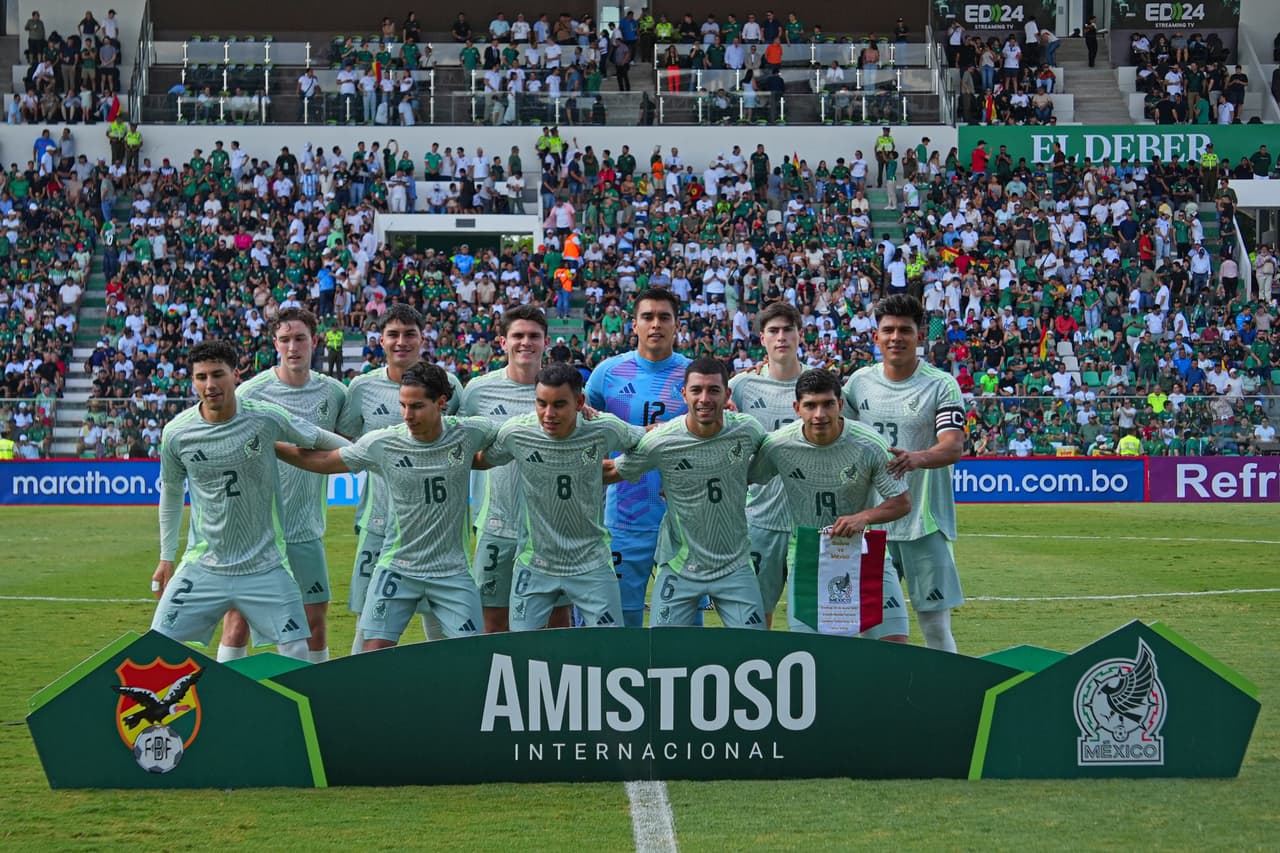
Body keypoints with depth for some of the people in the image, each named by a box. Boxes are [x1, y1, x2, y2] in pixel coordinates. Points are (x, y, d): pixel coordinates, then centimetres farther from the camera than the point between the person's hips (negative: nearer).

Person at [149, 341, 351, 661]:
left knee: (297, 655, -4)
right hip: (203, 567, 1)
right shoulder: (176, 433, -5)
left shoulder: (267, 418, -10)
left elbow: (317, 438, 9)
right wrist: (166, 557, 17)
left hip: (265, 566, -1)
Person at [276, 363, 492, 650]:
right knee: (375, 651, -6)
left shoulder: (468, 434, -8)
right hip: (397, 569, 0)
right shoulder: (381, 443, -8)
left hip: (453, 572, 0)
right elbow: (320, 461, 5)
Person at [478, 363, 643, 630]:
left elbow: (641, 440, 7)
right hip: (534, 565, 0)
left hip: (591, 564, 0)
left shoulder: (604, 430, -14)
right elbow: (482, 461, 7)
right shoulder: (515, 433, -13)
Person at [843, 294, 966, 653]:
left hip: (925, 523, -4)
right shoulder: (859, 382, 6)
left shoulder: (941, 385, -6)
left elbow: (954, 446, -20)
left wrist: (917, 458, -39)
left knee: (936, 624, -2)